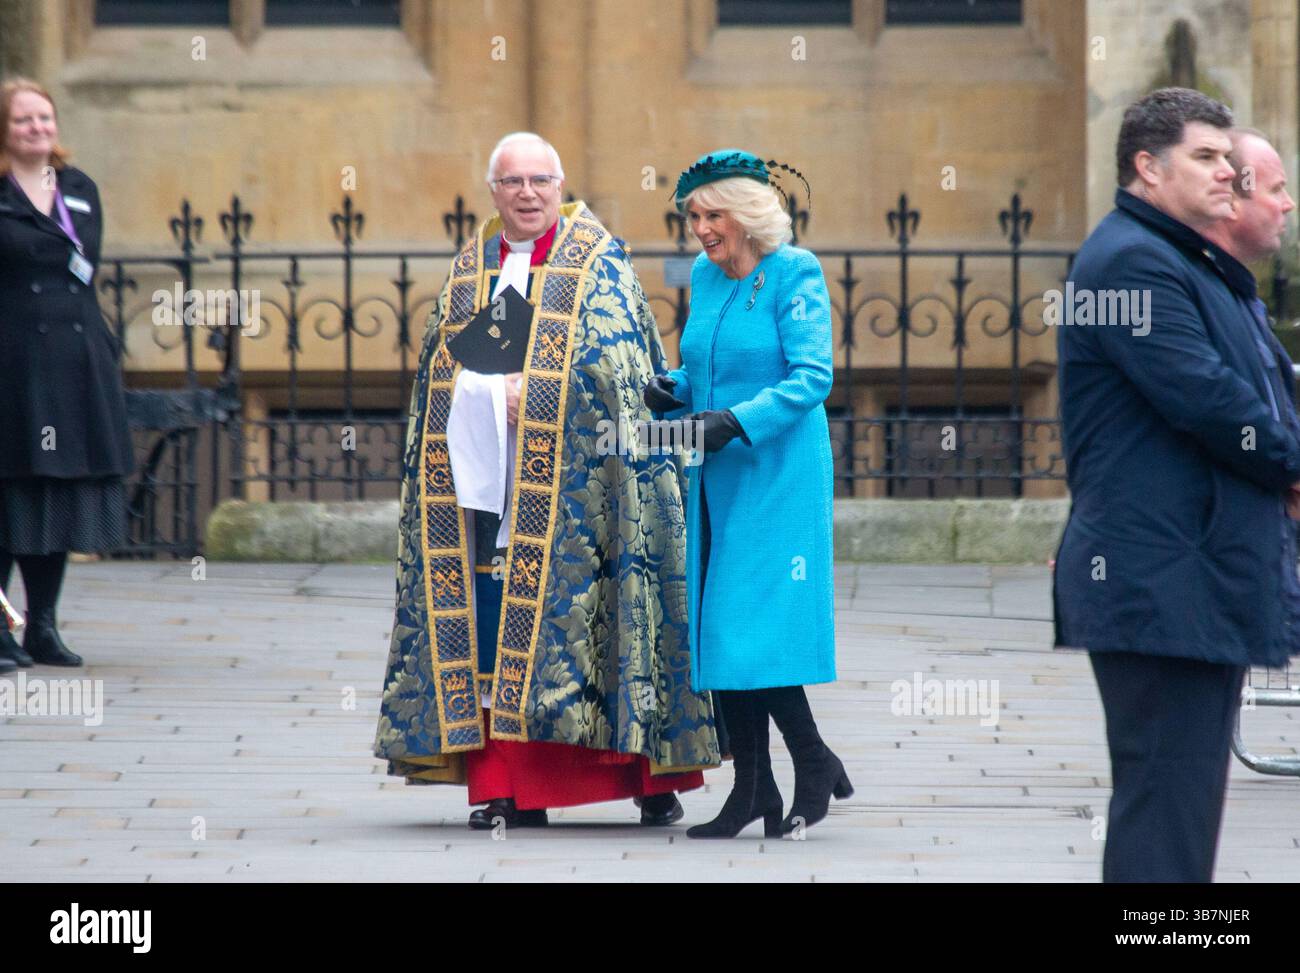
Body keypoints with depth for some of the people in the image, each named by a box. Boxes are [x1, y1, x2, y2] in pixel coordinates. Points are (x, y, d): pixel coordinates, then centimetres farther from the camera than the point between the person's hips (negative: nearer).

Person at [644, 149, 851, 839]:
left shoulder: (794, 274, -7)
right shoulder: (704, 277, 13)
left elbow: (813, 376, -14)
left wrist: (736, 421, -23)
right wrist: (671, 390, 3)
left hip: (775, 473, -7)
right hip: (712, 477, 7)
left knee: (755, 625, -12)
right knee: (714, 628, 3)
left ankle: (815, 767, 4)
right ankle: (752, 790, 9)